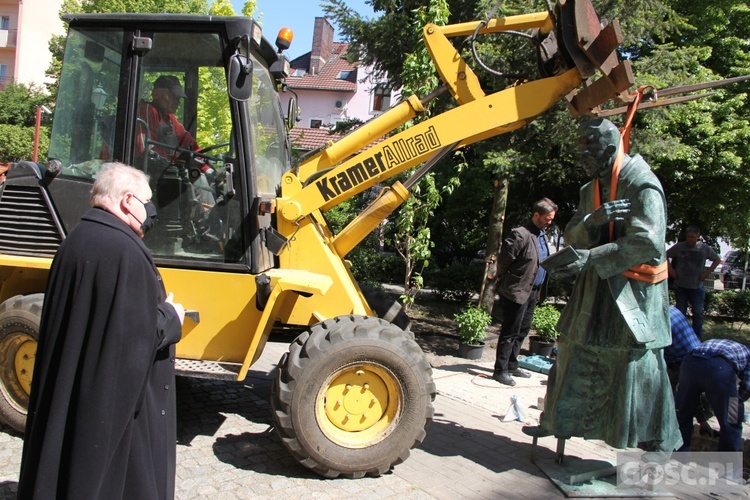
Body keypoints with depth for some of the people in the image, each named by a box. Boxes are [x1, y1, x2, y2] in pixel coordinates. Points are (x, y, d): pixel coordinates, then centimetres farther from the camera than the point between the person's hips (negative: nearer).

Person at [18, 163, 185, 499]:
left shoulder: (75, 241, 6)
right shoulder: (123, 251, -23)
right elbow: (140, 331, -25)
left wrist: (157, 306, 12)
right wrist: (171, 317, -6)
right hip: (116, 398, -9)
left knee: (67, 465, 21)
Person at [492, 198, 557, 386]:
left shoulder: (541, 235, 12)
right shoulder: (520, 235, -18)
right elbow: (504, 260, -18)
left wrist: (538, 289, 16)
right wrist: (505, 281, -5)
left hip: (532, 292, 9)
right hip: (517, 292, -9)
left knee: (522, 331, 16)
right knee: (510, 332, -3)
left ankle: (512, 365, 28)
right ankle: (500, 370, 5)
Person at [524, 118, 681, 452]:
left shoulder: (642, 184, -12)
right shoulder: (591, 190, 12)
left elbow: (646, 243, -23)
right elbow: (571, 237, 3)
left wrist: (592, 258, -29)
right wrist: (592, 220, -19)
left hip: (633, 293, -7)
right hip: (595, 290, 8)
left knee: (639, 370, -2)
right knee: (575, 357, 14)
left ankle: (659, 444, 14)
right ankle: (557, 421, 29)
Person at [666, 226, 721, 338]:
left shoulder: (704, 248, 0)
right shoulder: (679, 247, -3)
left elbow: (717, 259, 13)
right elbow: (665, 256, 6)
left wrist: (708, 272, 2)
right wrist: (671, 270, -2)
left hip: (697, 286, 0)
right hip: (681, 286, 0)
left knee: (698, 313, 0)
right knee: (680, 313, 8)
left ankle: (697, 337, 10)